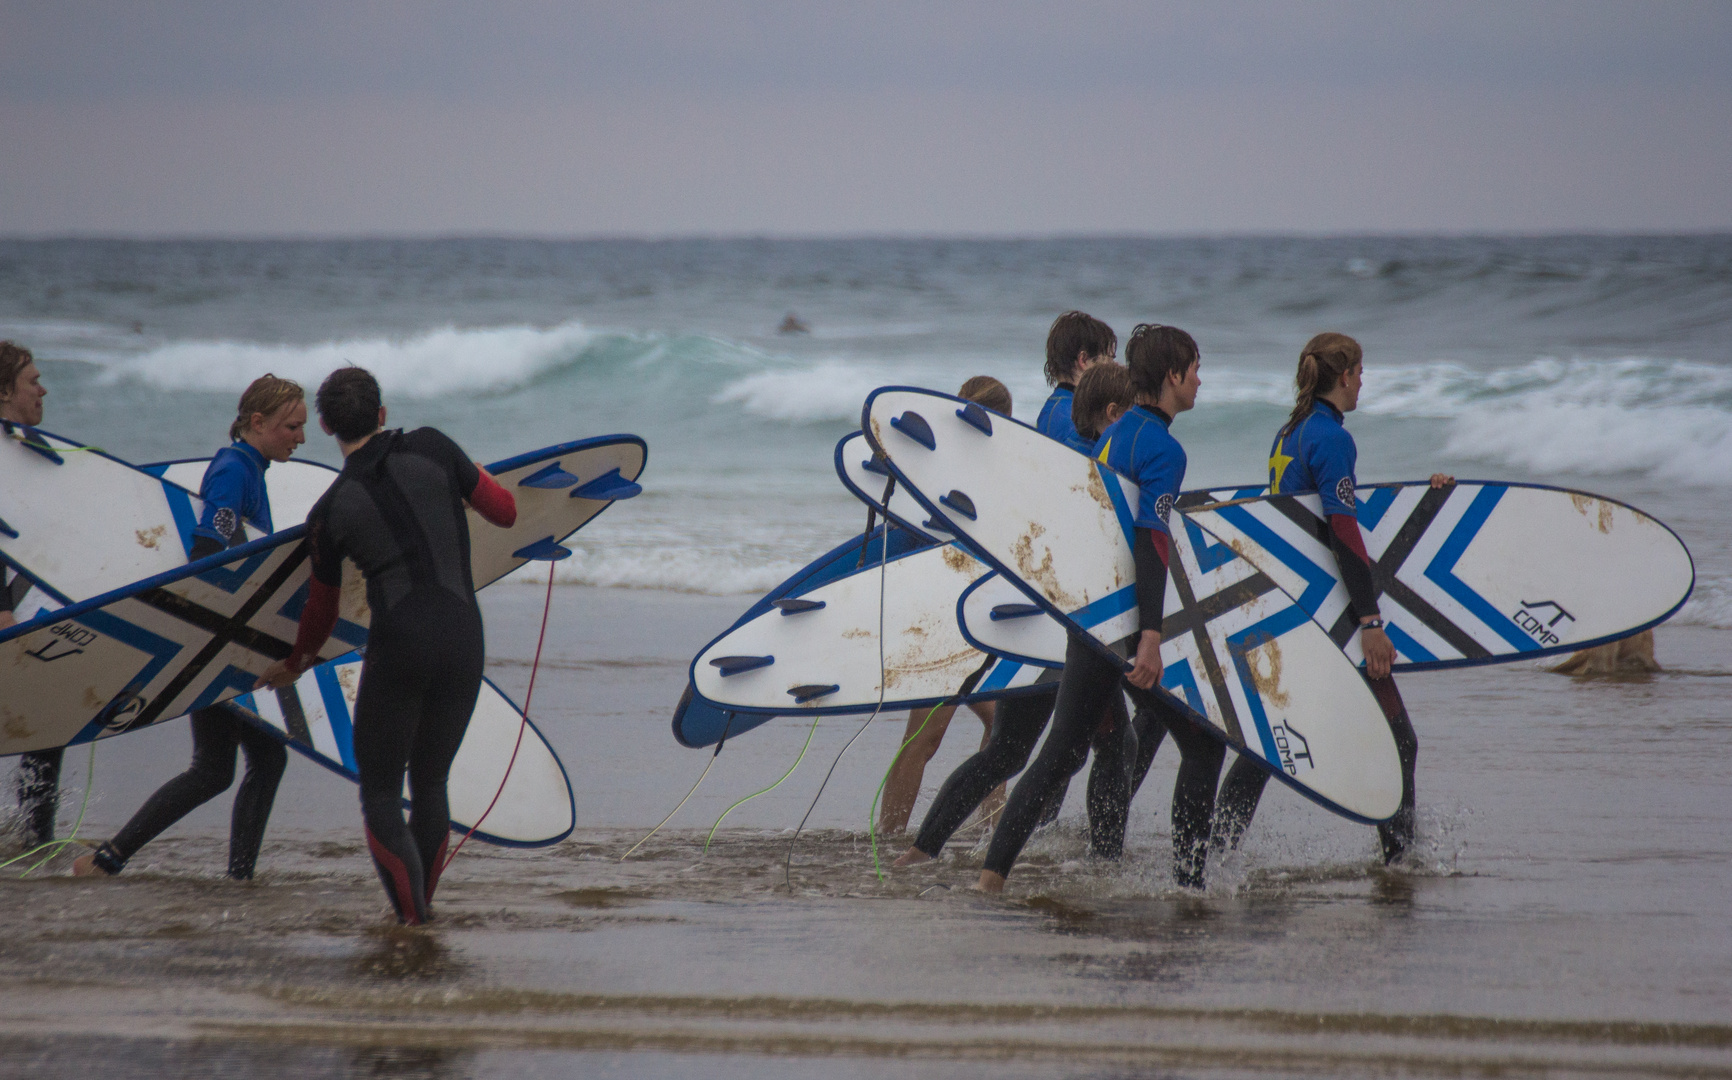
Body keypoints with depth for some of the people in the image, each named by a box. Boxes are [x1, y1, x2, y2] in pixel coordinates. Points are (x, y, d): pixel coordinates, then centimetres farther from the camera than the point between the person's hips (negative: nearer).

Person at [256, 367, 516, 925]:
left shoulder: (329, 513, 4)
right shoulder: (431, 448, 3)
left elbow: (321, 610, 17)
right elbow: (505, 512, 9)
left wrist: (293, 664, 37)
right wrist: (476, 476, 31)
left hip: (397, 644, -2)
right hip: (463, 642, 2)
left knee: (380, 793, 8)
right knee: (430, 784, 18)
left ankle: (410, 919, -8)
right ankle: (422, 912, 20)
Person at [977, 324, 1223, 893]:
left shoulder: (1114, 434, 14)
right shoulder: (1163, 448, -13)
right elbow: (1150, 543, -22)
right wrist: (1150, 637, -28)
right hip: (1128, 615, -8)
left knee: (1062, 751, 9)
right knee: (1204, 742, 5)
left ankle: (991, 875, 1)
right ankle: (1188, 880, 2)